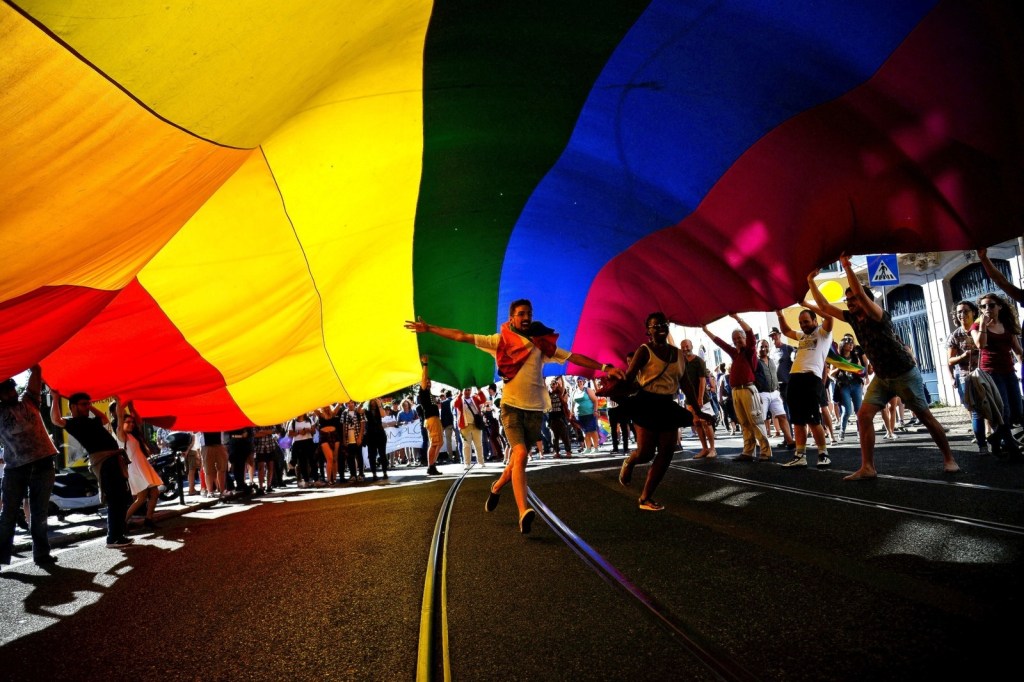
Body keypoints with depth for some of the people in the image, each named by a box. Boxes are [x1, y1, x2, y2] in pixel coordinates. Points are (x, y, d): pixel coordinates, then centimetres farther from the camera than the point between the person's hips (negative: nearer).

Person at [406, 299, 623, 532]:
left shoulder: (541, 344, 8)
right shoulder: (499, 341, 2)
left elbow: (574, 357, 6)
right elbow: (461, 336, -1)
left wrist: (604, 367, -2)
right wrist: (429, 328, -5)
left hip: (535, 408, 3)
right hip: (511, 406, -3)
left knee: (519, 457, 11)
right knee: (520, 454, -21)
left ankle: (497, 487, 41)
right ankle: (524, 513, -26)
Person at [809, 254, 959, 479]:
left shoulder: (879, 315, -21)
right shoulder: (852, 318, -1)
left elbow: (862, 295, -39)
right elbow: (824, 306, 0)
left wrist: (847, 267, -41)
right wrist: (811, 281, -5)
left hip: (905, 374, -6)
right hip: (881, 377, 6)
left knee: (925, 416, 4)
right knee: (863, 415, -8)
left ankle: (949, 459, 21)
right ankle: (867, 467, -8)